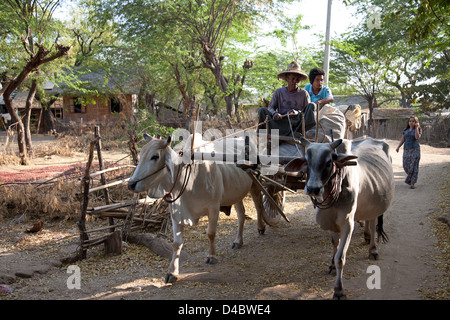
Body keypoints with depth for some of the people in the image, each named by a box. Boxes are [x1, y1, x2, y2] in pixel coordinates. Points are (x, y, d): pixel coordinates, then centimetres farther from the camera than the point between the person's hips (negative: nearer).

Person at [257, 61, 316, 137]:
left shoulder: (304, 94, 10)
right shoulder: (279, 92, 12)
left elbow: (308, 111, 3)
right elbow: (270, 107, 7)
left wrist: (298, 113, -19)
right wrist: (274, 113, -17)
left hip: (297, 123, 0)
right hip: (281, 122, 0)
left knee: (312, 106, -21)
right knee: (262, 110, -17)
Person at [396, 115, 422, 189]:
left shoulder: (418, 130, 1)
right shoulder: (405, 130, 13)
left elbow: (417, 137, -19)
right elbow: (402, 140, 12)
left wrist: (416, 127, -16)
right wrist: (398, 147, -2)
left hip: (415, 150, -4)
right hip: (406, 150, 4)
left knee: (414, 167, -6)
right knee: (406, 166, 4)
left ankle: (413, 183, 0)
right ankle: (410, 179, 28)